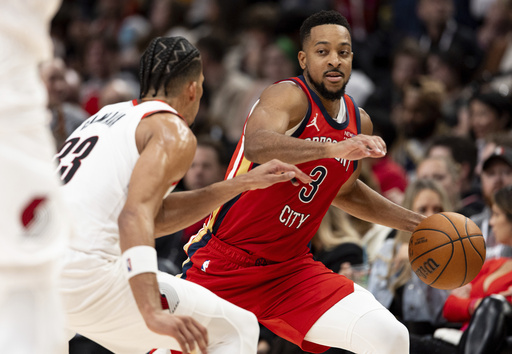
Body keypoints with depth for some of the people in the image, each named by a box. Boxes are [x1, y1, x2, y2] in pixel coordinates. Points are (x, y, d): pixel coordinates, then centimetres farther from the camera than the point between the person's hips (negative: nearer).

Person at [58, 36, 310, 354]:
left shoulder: (108, 116, 25)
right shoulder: (173, 131, -1)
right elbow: (135, 215, -19)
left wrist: (244, 183, 33)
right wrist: (154, 314, -31)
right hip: (84, 274, -9)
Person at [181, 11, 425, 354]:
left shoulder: (359, 123, 6)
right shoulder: (289, 97, -16)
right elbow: (257, 146, -40)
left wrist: (415, 222, 23)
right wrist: (331, 149, -52)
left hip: (291, 268, 6)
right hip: (225, 261, -5)